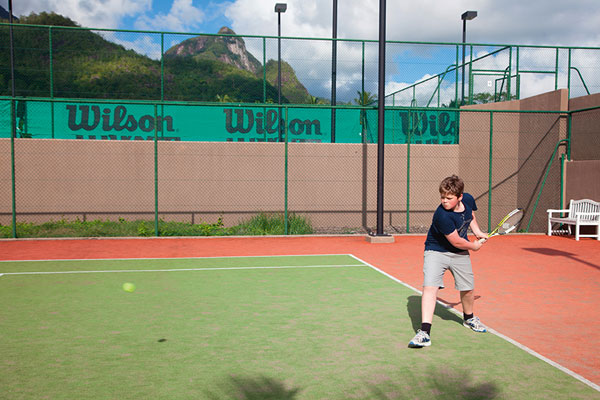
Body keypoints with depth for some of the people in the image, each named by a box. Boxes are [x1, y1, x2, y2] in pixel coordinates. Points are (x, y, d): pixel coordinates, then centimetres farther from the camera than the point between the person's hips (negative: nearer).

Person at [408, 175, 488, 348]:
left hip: (460, 253, 6)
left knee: (468, 289, 13)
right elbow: (457, 242, -23)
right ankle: (425, 332, -22)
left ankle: (469, 318, 45)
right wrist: (474, 246, -7)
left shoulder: (468, 199, -11)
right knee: (430, 287, -22)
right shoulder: (442, 215, -32)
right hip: (436, 251, -6)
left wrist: (477, 231, 10)